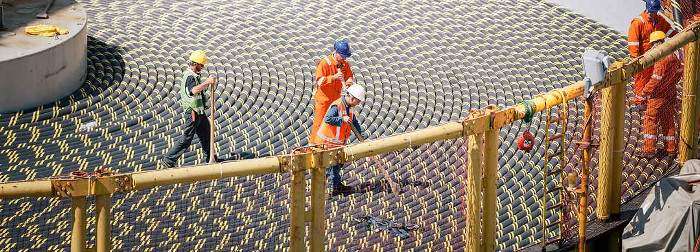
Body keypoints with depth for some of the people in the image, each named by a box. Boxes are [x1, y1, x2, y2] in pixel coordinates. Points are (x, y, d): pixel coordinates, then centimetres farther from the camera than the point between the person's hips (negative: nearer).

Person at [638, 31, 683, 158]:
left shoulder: (663, 58, -21)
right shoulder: (676, 54, 6)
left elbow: (656, 79, -22)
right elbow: (680, 73, 15)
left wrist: (645, 91, -12)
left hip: (659, 95, -8)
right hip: (671, 93, 8)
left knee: (650, 120, 0)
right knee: (668, 121, 17)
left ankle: (649, 149, -2)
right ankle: (671, 148, 22)